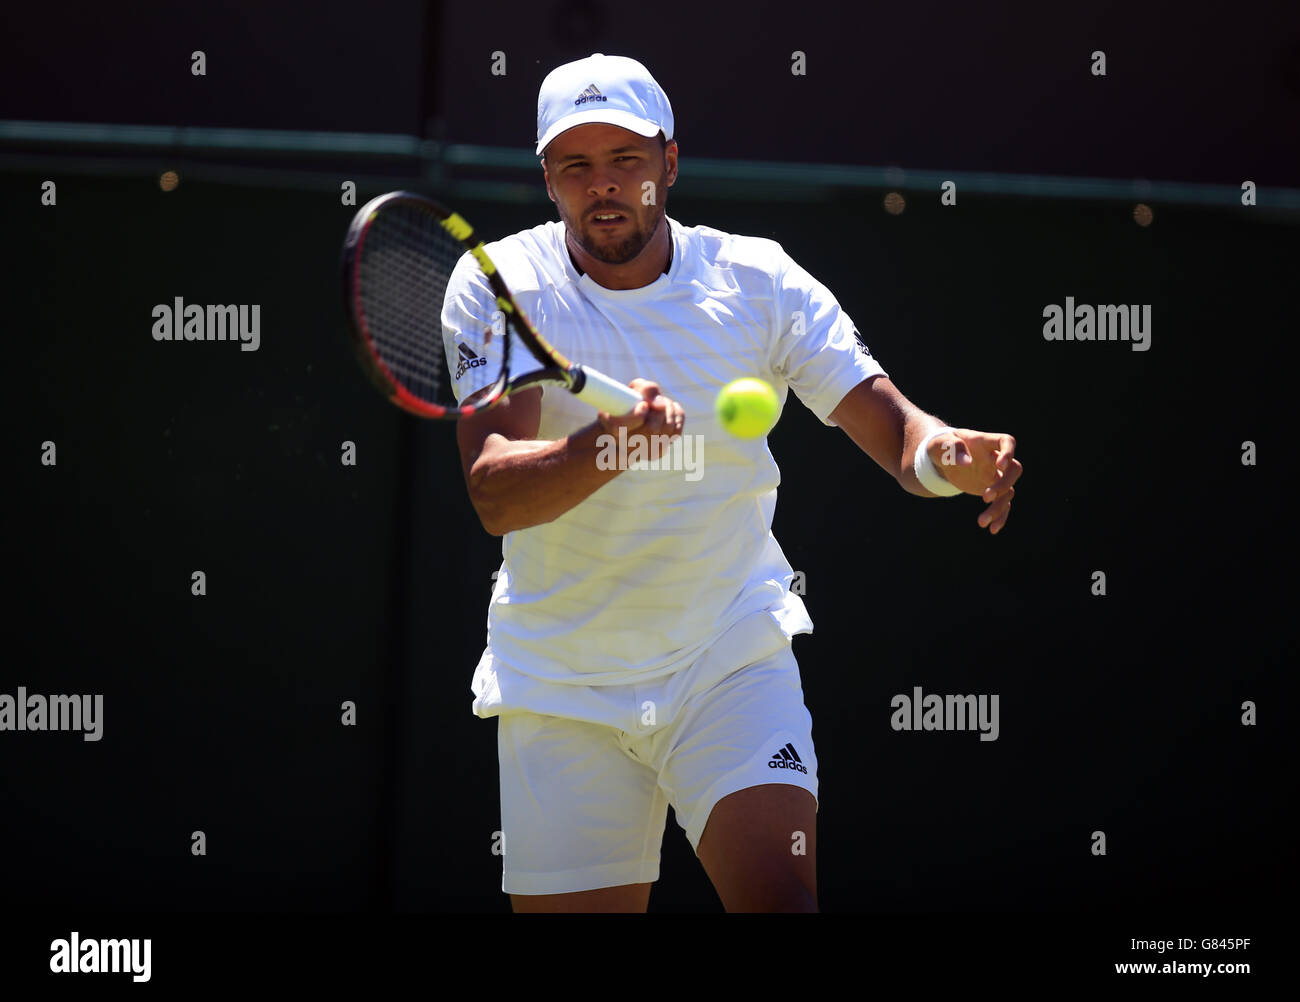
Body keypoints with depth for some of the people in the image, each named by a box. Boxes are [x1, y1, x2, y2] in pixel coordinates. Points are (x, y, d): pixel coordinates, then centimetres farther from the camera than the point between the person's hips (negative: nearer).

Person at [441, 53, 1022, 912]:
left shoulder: (757, 280, -3)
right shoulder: (496, 286, -7)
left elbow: (896, 431, -8)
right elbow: (494, 495, -20)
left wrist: (955, 456, -32)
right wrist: (606, 446, -40)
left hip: (732, 659, 0)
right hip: (561, 687, 0)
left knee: (781, 895, -21)